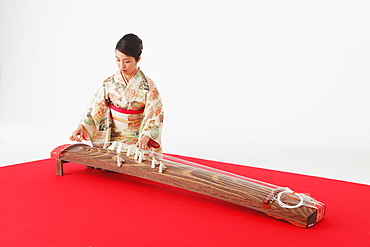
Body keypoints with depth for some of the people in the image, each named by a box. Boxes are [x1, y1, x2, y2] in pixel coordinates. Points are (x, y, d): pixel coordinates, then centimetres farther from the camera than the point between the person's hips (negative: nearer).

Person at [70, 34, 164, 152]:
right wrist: (81, 126, -14)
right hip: (113, 140, 2)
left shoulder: (148, 86, -6)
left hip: (138, 141, -2)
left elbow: (153, 116, -10)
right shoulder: (109, 83, 3)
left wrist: (145, 138, -26)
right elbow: (95, 108, 2)